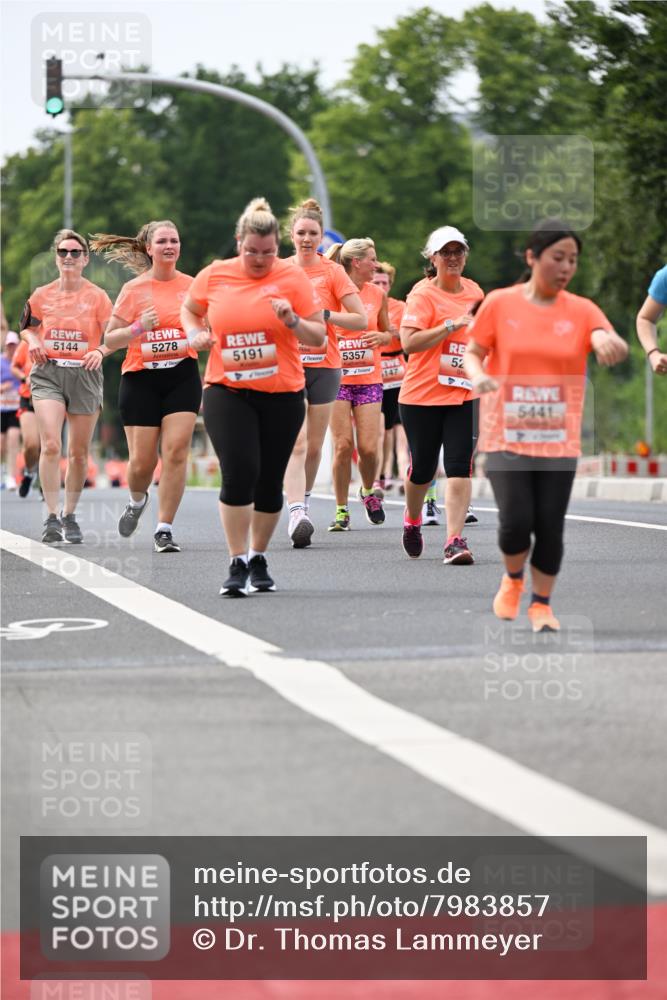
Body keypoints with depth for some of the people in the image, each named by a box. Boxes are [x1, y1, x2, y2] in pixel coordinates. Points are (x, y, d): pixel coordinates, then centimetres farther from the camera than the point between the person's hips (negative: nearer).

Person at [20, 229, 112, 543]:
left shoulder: (97, 296, 0)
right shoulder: (41, 295, 6)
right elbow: (28, 326, 19)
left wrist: (101, 351, -18)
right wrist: (32, 342, -2)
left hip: (85, 375, 0)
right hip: (48, 374, 0)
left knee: (78, 452, 6)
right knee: (50, 445, -16)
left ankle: (70, 516, 22)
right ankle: (52, 517, -15)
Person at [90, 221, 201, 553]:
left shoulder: (192, 285, 4)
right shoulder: (134, 289, -2)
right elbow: (109, 339, -1)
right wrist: (139, 328, -17)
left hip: (182, 376, 1)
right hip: (141, 379, -1)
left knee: (176, 451, -12)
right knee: (142, 461, -1)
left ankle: (164, 529, -4)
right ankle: (137, 501, 34)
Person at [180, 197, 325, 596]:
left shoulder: (292, 278, -3)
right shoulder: (214, 275, 2)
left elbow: (319, 337, -2)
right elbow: (189, 309, 22)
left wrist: (293, 322, -20)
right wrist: (195, 333, 2)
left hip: (282, 395, 0)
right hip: (227, 392, 0)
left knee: (270, 481, 7)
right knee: (239, 472, -16)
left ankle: (259, 559, 25)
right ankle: (238, 563, -8)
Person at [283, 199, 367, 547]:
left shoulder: (333, 272, -1)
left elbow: (361, 320, -6)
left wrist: (324, 315, -17)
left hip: (324, 366, 0)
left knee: (314, 446, 7)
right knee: (296, 442, -16)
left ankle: (303, 502, 29)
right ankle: (296, 514, -26)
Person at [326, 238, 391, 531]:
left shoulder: (377, 294, 6)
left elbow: (388, 333, 18)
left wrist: (381, 337, -4)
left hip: (369, 378, 3)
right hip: (336, 378, -2)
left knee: (368, 447, -5)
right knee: (343, 445, -8)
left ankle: (368, 491, 26)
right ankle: (341, 510, 5)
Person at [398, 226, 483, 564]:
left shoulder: (474, 291, 11)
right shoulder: (423, 294, -8)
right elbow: (409, 343, -21)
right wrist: (452, 325, -23)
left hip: (464, 394, 3)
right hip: (422, 395, -3)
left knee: (460, 466, -10)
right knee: (422, 468, 7)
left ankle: (454, 541, -13)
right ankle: (412, 521, 37)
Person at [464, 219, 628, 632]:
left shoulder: (582, 311, 2)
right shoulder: (499, 304, 0)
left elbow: (614, 346, -13)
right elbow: (473, 353, 7)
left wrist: (610, 343, -37)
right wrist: (478, 375, -16)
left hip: (559, 439, 2)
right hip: (507, 435, -2)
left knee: (550, 527, 0)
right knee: (516, 521, -11)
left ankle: (541, 604, 20)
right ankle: (513, 579, 21)